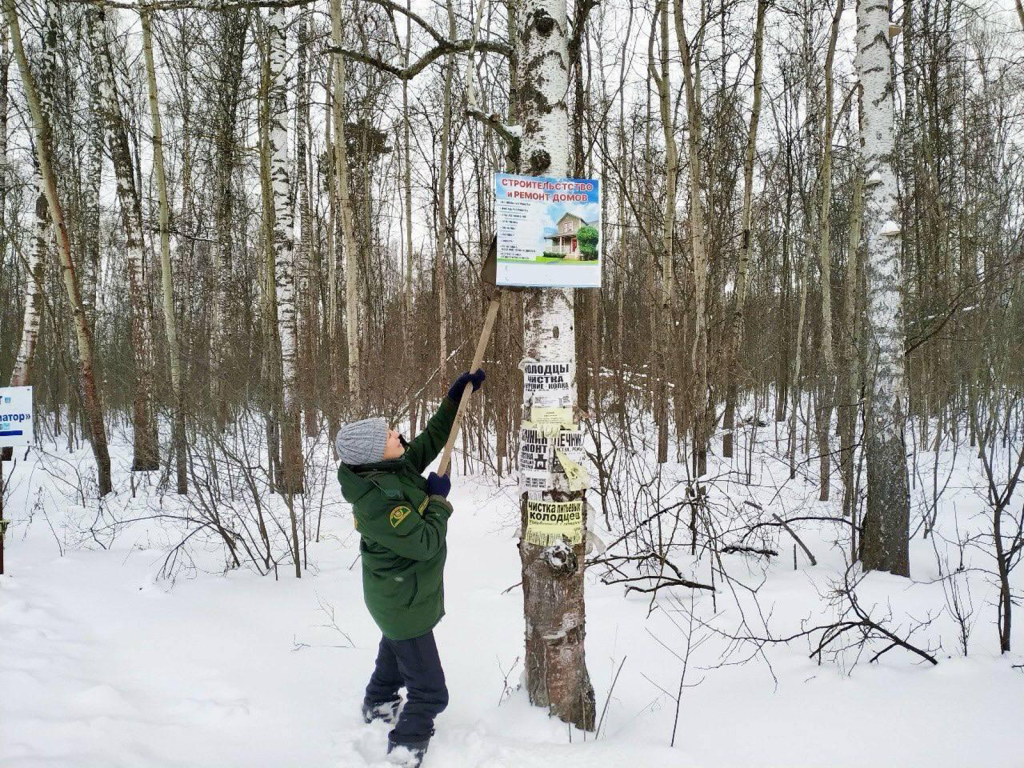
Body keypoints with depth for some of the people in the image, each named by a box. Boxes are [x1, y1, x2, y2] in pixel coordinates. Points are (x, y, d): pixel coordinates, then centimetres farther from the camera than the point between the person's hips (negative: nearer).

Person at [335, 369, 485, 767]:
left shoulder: (397, 469, -9)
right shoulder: (377, 502, -35)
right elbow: (425, 543, -31)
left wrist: (455, 399, 0)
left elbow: (430, 440, 7)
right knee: (429, 693, -3)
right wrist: (438, 499, -18)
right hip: (405, 604, -10)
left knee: (394, 654, 36)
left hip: (398, 596, 10)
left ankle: (377, 706, 61)